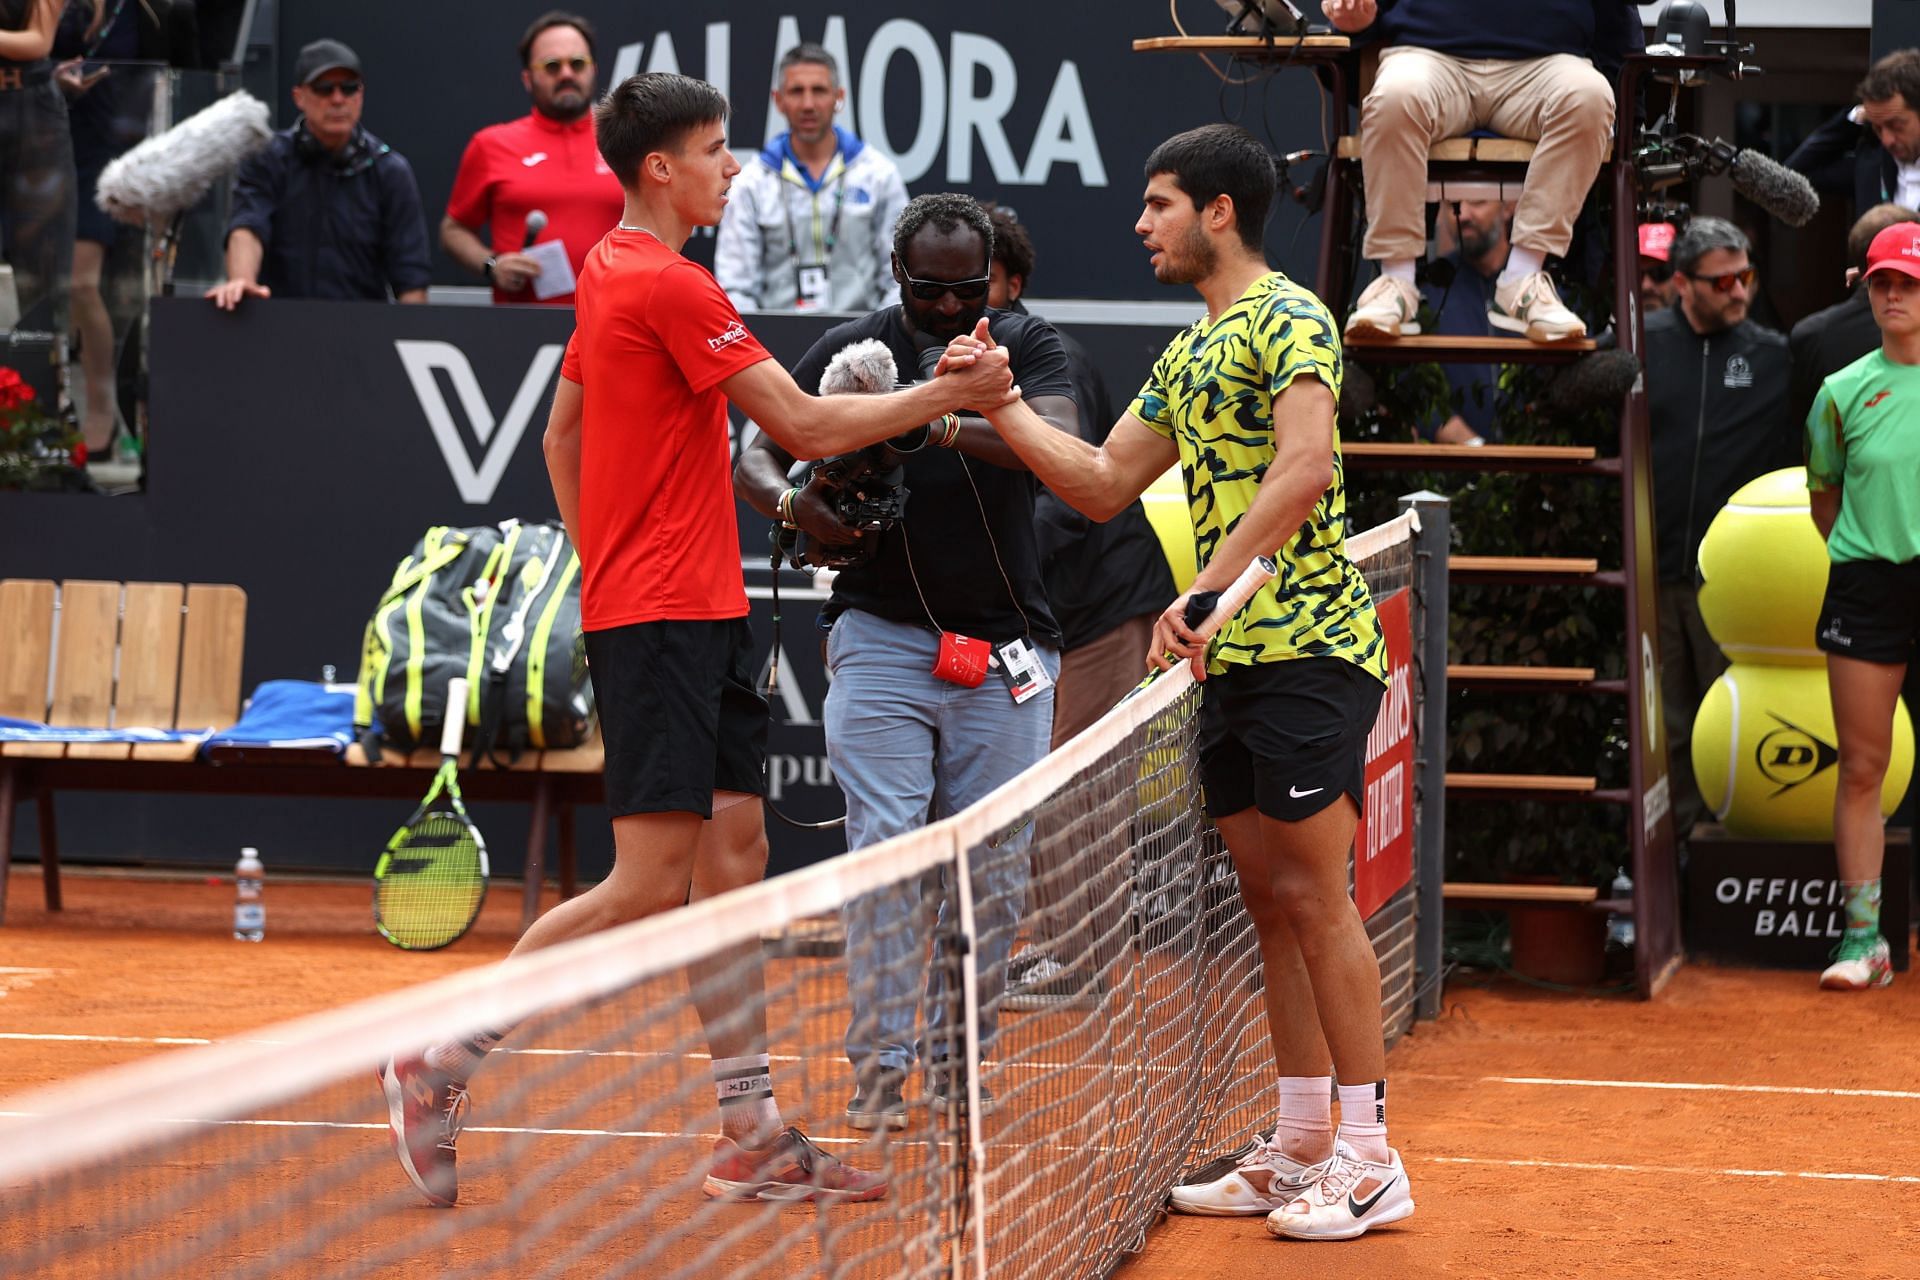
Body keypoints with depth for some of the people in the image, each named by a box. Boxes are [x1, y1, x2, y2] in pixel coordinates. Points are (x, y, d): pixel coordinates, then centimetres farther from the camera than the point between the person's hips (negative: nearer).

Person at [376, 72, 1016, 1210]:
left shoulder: (614, 272, 15)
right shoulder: (668, 284, -15)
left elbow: (562, 436, 23)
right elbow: (806, 426, -15)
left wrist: (603, 563, 23)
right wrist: (955, 393, -8)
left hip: (702, 617, 10)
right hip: (661, 617, -10)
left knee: (735, 853, 8)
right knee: (650, 884, -9)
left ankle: (752, 1136, 9)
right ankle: (440, 1065, -1)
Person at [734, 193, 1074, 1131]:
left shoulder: (1027, 346, 4)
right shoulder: (850, 349, 4)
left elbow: (1057, 442, -16)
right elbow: (757, 456, 8)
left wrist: (948, 424, -32)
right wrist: (793, 502, -16)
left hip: (1004, 647, 1)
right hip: (881, 637, -1)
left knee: (994, 863, 3)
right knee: (885, 842, -11)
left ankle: (960, 1064, 14)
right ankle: (878, 1067, -7)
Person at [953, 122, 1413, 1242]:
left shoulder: (1288, 319, -9)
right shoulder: (1188, 353, 19)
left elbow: (1304, 464, -25)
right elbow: (1104, 484, 25)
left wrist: (1206, 591, -31)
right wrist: (999, 404, 16)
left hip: (1308, 650, -9)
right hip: (1233, 660, 9)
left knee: (1314, 898, -7)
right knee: (1270, 901, 10)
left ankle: (1370, 1159, -2)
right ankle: (1300, 1150, 16)